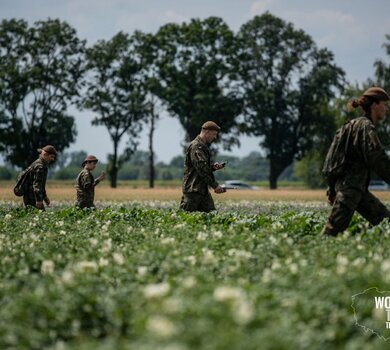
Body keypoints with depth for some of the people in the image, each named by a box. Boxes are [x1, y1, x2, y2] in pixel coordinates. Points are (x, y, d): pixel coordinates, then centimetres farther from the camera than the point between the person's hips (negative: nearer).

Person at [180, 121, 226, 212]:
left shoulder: (203, 146, 19)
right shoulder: (196, 146, -14)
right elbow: (201, 168, -22)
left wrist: (213, 167, 7)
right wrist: (215, 185, -21)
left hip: (203, 189, 10)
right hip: (193, 189, -10)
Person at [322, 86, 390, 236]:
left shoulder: (355, 124, 18)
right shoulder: (366, 126, -11)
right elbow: (378, 159, -20)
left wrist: (332, 189, 22)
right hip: (350, 188, -10)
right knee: (332, 231, -10)